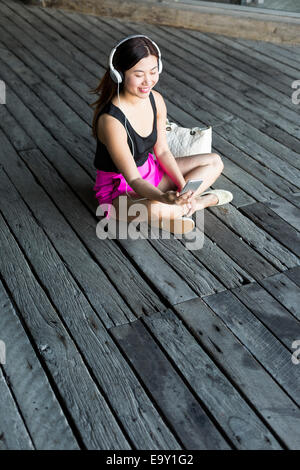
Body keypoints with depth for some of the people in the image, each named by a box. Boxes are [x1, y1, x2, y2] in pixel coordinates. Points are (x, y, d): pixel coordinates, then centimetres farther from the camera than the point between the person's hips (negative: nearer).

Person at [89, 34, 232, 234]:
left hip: (149, 170, 8)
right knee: (153, 209, -42)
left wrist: (183, 187, -12)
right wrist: (165, 198, -48)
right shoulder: (111, 120, -31)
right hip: (119, 188, -8)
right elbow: (133, 179, -30)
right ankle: (202, 200, -11)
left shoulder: (156, 100, -8)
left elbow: (162, 151, 1)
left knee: (215, 162, 7)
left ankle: (179, 208, -13)